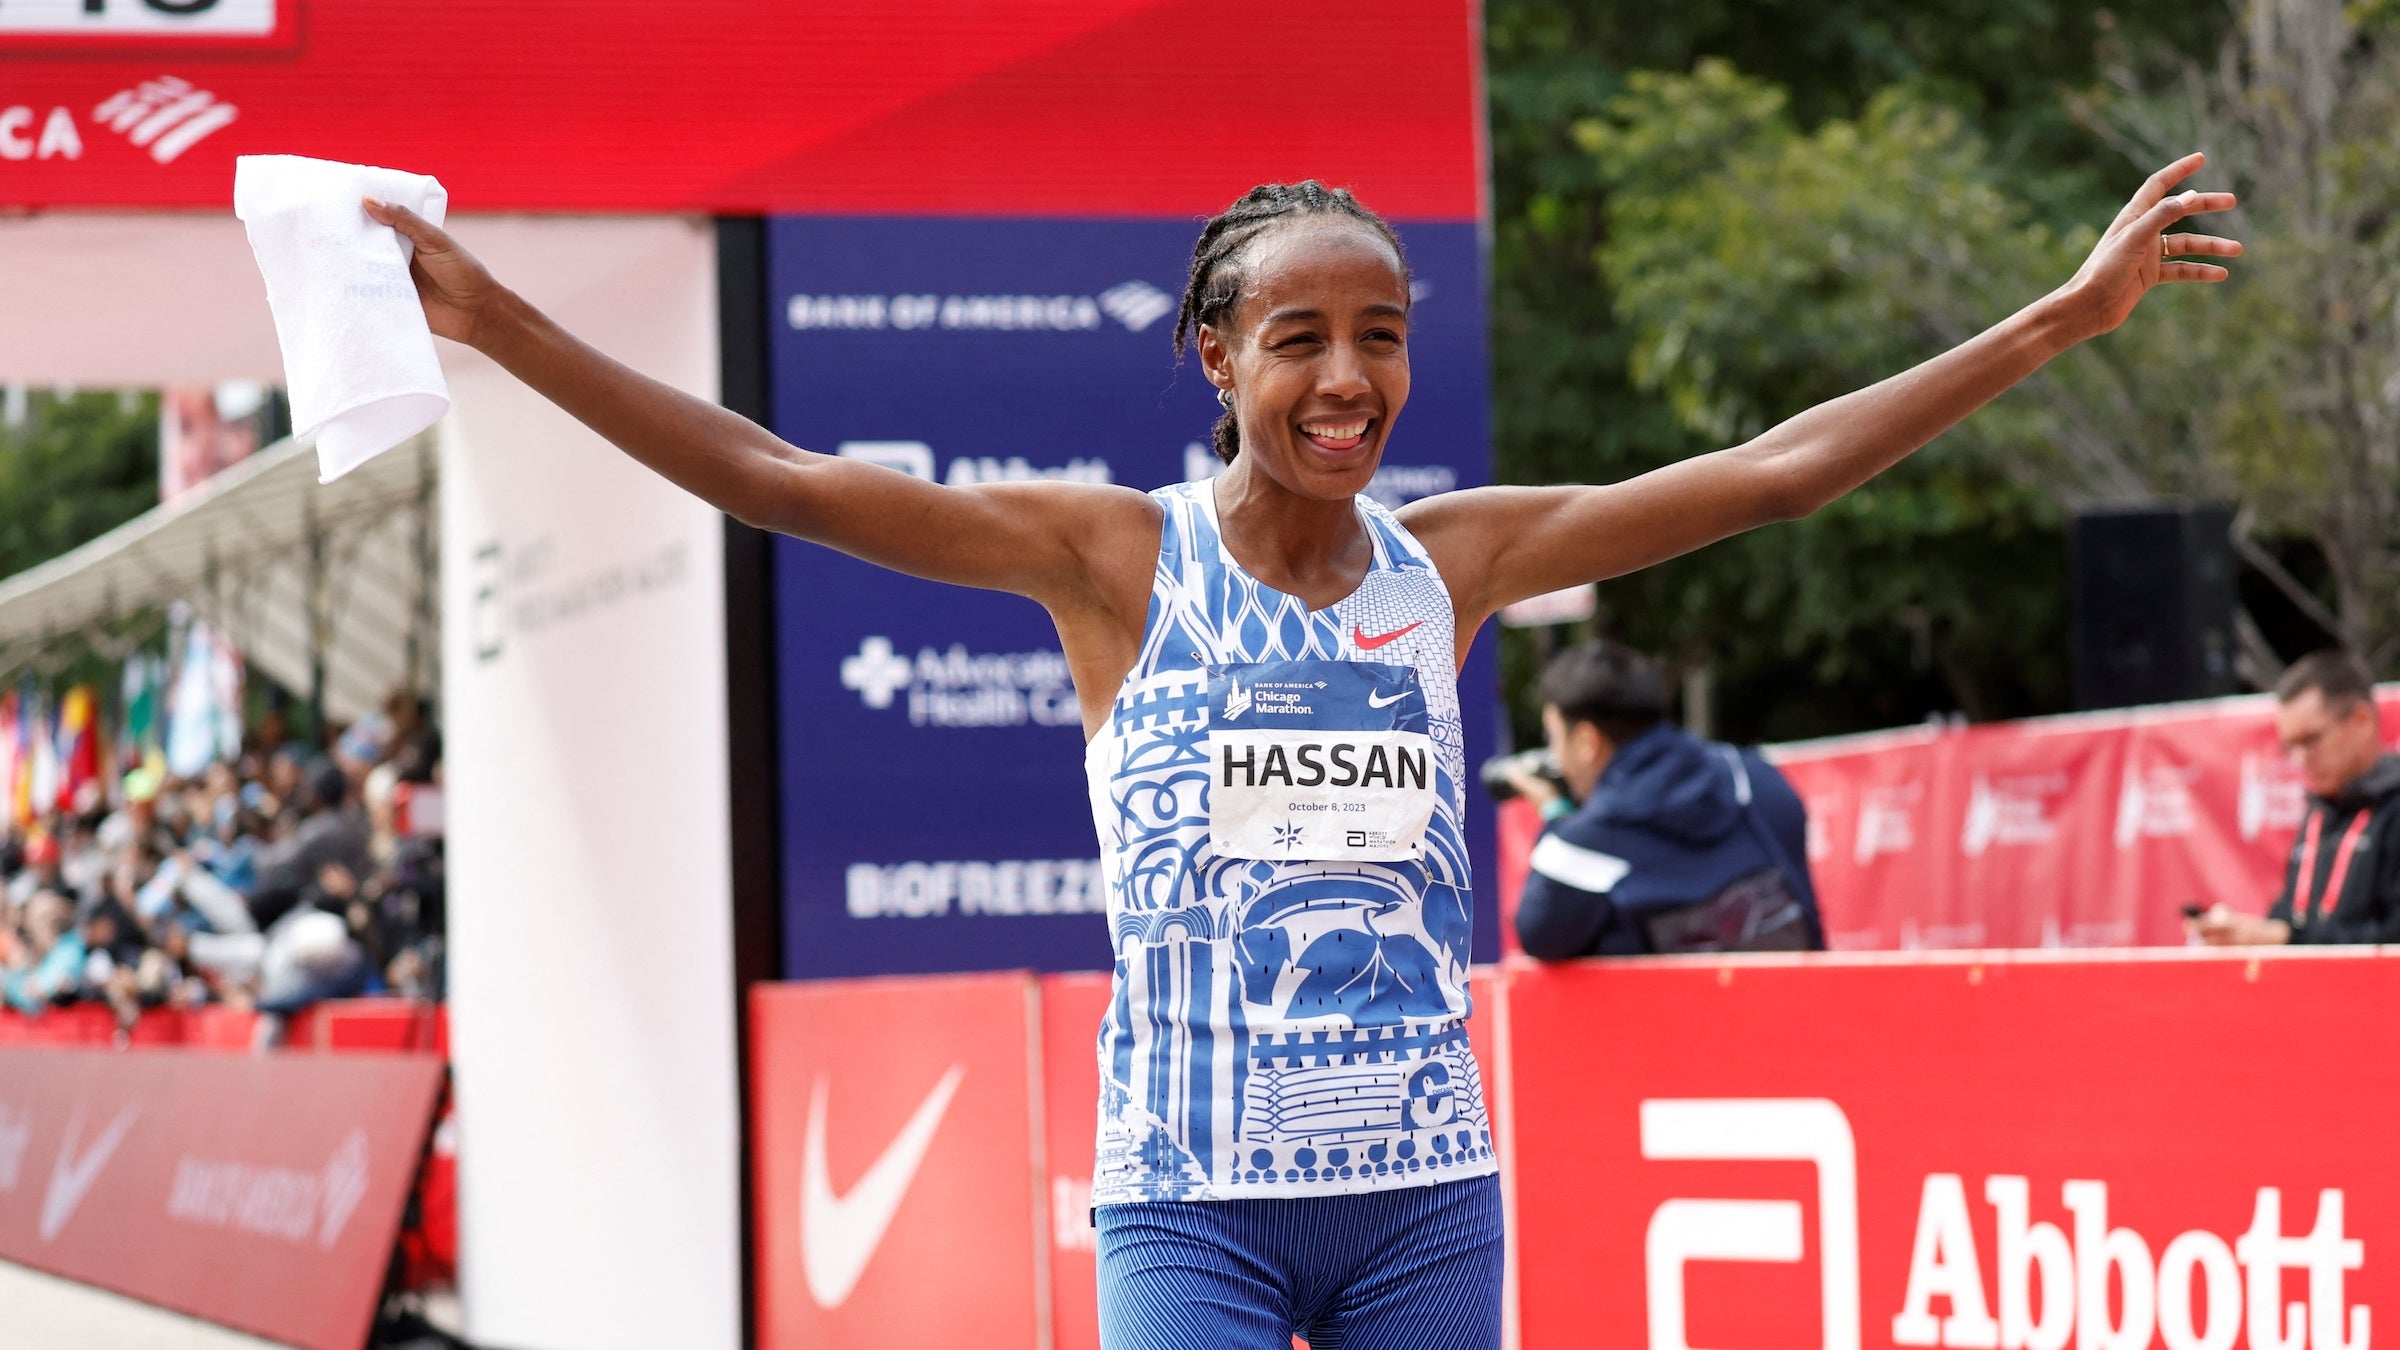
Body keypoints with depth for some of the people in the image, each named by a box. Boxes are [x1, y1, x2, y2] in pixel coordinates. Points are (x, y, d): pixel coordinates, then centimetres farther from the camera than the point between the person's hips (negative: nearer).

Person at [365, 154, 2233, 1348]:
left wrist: (2064, 319, 7)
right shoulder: (1114, 554, -2)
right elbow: (776, 479, -8)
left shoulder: (1451, 561, 6)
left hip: (1427, 1191, 3)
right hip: (1189, 1195, -3)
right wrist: (503, 328, -15)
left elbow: (1770, 471, 7)